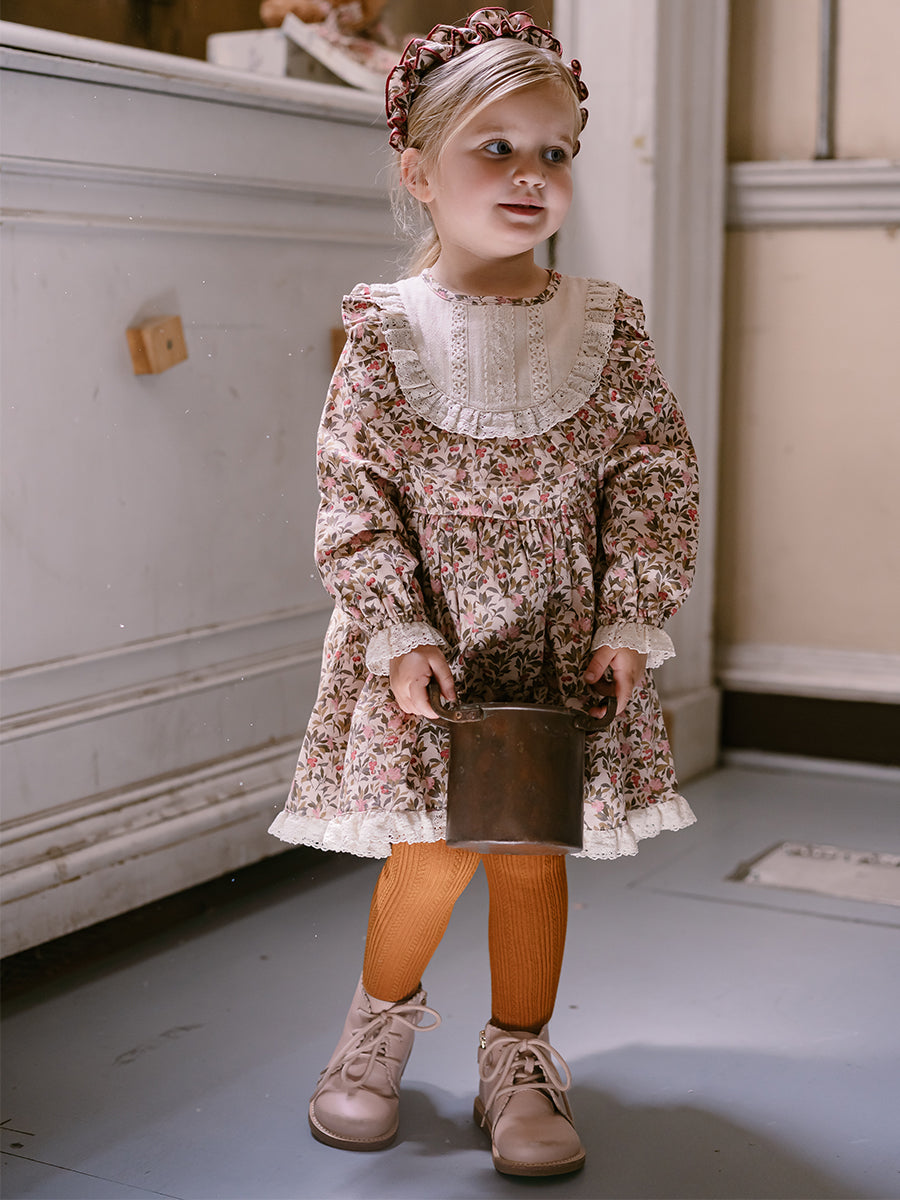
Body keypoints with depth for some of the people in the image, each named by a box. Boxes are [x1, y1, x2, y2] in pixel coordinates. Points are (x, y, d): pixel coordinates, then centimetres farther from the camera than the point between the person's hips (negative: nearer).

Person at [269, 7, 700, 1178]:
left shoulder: (607, 330, 0)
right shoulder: (387, 337, -6)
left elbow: (656, 477, 1)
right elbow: (354, 501, -6)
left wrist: (632, 621, -7)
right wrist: (399, 634, -14)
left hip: (561, 647, 2)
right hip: (426, 650, -2)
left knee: (534, 852, 6)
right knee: (432, 851, 1)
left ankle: (519, 1058, 26)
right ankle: (382, 1015, 31)